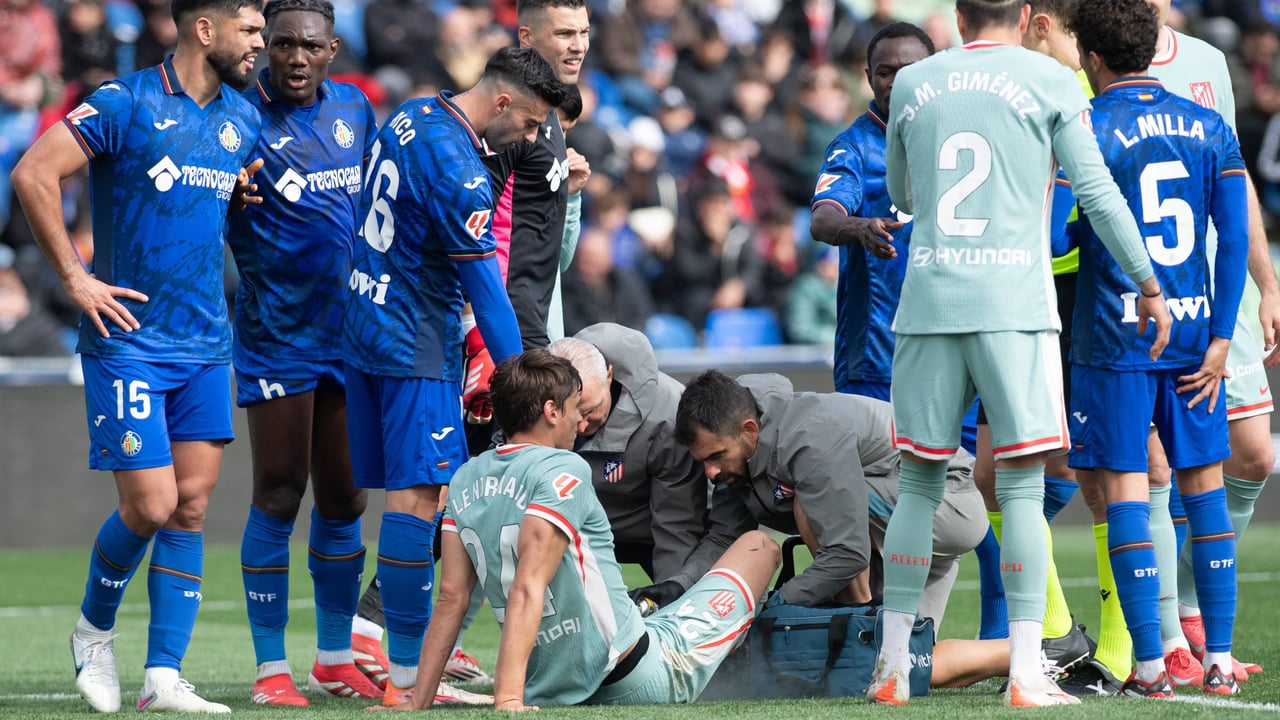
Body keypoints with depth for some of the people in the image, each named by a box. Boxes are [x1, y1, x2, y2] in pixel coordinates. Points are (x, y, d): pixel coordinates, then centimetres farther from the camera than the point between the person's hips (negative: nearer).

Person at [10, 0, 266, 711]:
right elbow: (33, 174, -15)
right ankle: (94, 631, 18)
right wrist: (74, 276, -15)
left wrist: (251, 197, 5)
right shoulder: (127, 105, -10)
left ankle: (164, 677, 4)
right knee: (151, 505, -9)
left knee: (192, 507, 1)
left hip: (207, 345, 6)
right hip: (129, 340, -6)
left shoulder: (243, 119, 11)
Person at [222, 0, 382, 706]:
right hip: (277, 335, -5)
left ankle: (334, 659, 22)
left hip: (352, 330, 5)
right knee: (277, 497, -4)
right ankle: (271, 667, 3)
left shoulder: (354, 108, 8)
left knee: (343, 499, 10)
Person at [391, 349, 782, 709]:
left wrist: (419, 703, 3)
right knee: (759, 546, 13)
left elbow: (452, 597, 1)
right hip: (633, 683, -7)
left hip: (548, 692, 7)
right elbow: (528, 590, -26)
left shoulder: (466, 480, 4)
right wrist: (508, 699, -32)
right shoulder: (563, 471, -17)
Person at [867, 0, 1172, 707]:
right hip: (1014, 305, -3)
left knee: (918, 484, 10)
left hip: (926, 303, 3)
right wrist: (1148, 285, 10)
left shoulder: (912, 82, 12)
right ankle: (1025, 672, -5)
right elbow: (1096, 192, 1)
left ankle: (891, 664, 10)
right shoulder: (1050, 80, 2)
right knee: (1021, 489, -1)